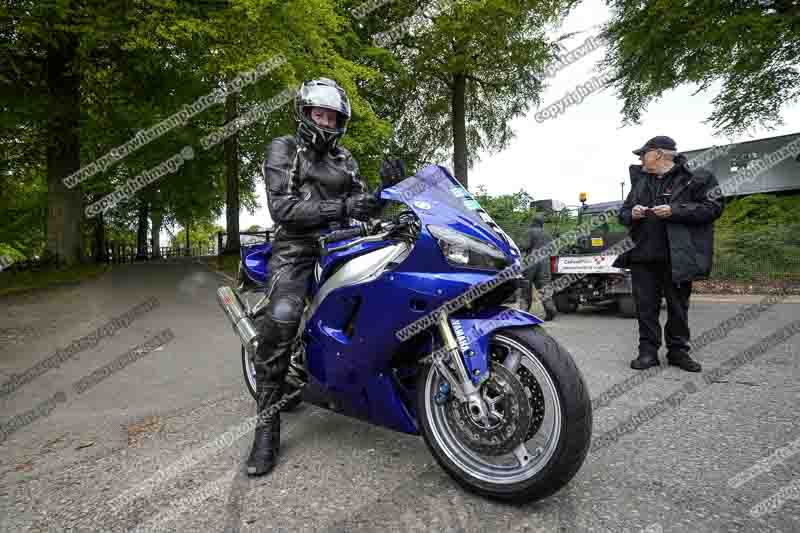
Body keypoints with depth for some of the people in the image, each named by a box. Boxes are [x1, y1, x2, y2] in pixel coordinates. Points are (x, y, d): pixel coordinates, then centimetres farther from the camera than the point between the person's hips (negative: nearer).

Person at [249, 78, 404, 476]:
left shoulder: (344, 158, 22)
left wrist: (387, 188, -4)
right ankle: (267, 426, -15)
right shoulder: (284, 149, 5)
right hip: (296, 248, -5)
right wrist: (341, 207, -19)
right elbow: (282, 208, -11)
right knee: (280, 321, -29)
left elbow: (363, 208, 16)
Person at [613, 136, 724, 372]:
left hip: (677, 257, -3)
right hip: (643, 257, 4)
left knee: (678, 306, 8)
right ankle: (648, 351, 13)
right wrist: (631, 214, -5)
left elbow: (714, 207, -7)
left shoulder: (693, 178, 0)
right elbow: (623, 214, 18)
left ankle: (678, 351, 22)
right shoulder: (640, 180, 15)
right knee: (646, 307, 5)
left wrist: (675, 210, -18)